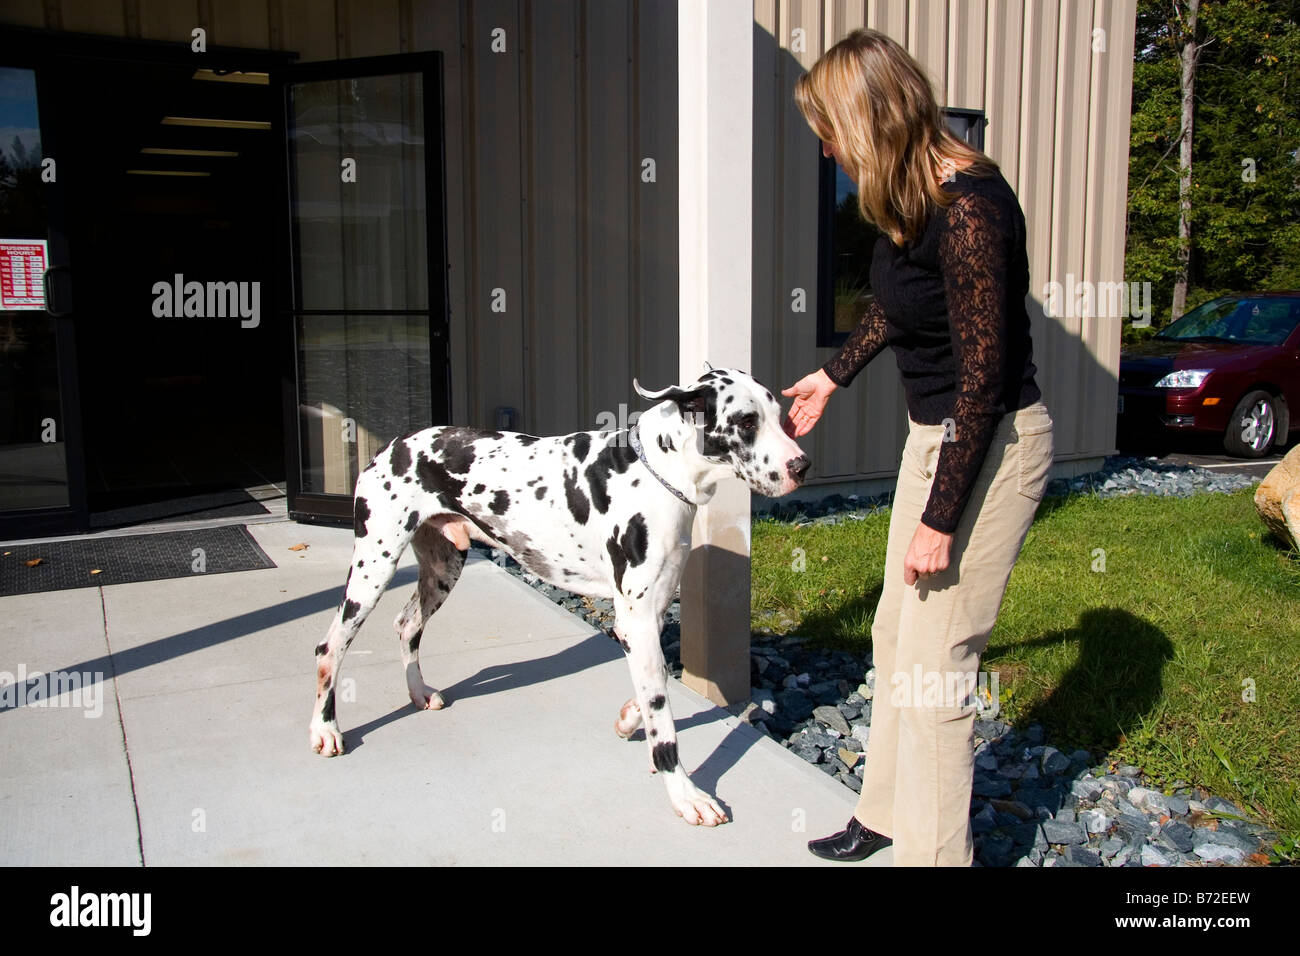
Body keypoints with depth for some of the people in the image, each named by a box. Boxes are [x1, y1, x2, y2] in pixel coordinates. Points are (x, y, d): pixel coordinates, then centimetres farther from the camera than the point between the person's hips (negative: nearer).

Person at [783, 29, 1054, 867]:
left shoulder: (969, 208, -25)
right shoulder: (909, 197, 3)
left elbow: (984, 375, -25)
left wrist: (940, 519, -21)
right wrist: (832, 377, 33)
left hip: (992, 443, -9)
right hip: (935, 430, 10)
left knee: (934, 660, -1)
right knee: (896, 635, 18)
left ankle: (932, 850, 18)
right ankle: (887, 815, 36)